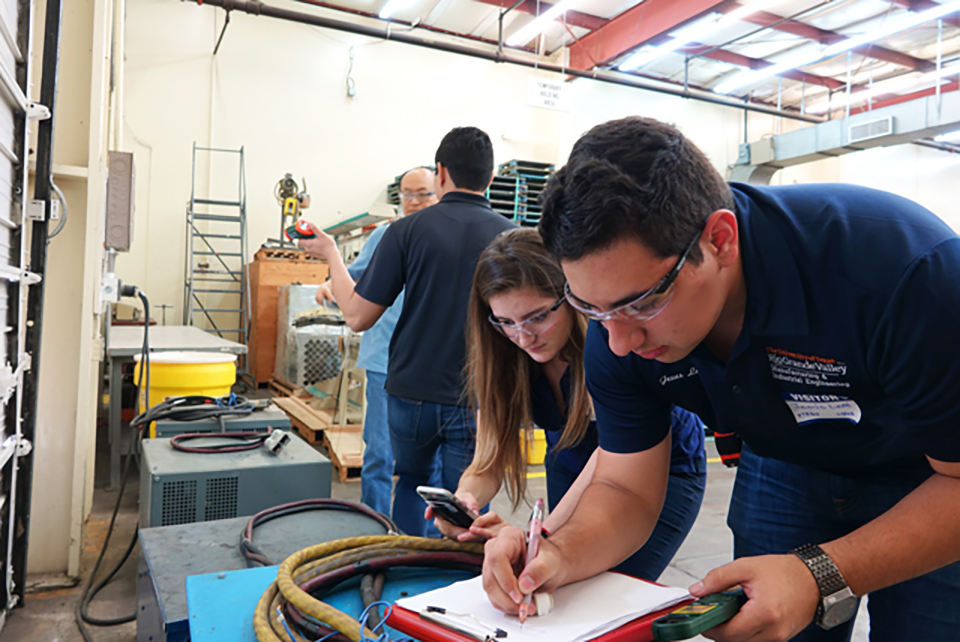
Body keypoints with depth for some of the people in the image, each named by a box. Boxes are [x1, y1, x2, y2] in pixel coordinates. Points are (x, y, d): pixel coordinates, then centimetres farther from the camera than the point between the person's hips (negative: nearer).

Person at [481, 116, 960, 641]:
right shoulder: (620, 324, -23)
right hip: (785, 465, 3)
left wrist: (820, 577, -39)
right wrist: (561, 554, -35)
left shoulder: (901, 264, -37)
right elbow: (626, 489, -14)